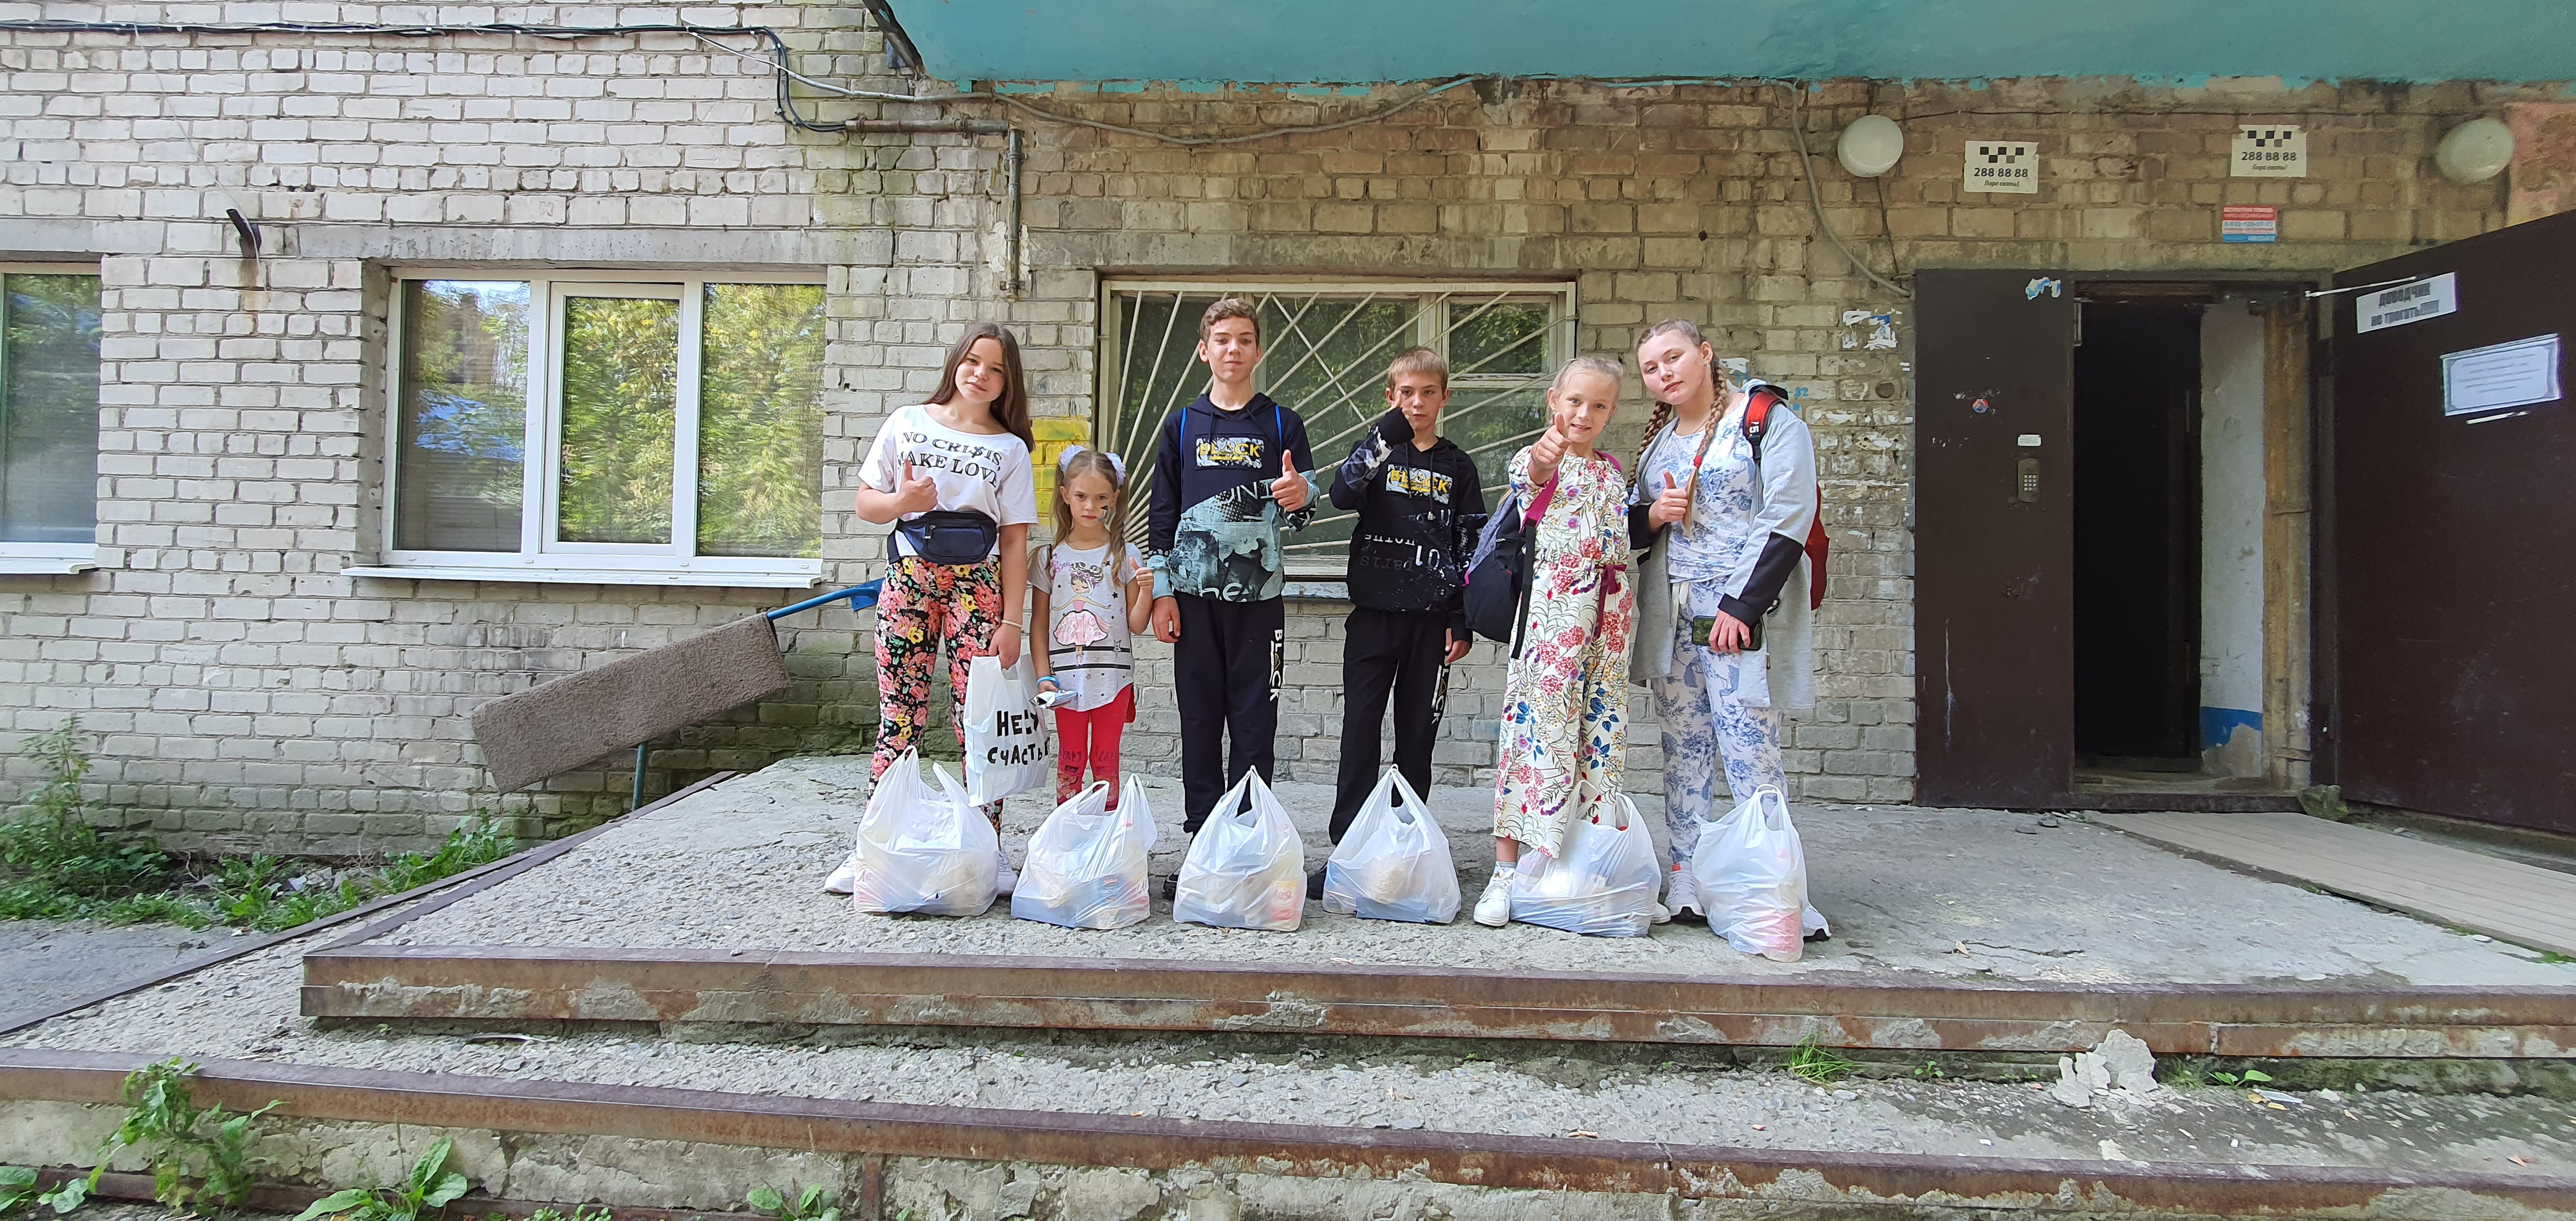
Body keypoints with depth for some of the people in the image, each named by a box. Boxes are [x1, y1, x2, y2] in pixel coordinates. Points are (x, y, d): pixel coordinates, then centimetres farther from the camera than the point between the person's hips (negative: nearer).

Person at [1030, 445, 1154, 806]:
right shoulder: (1049, 557, 4)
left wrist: (1146, 590, -16)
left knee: (1106, 760, 7)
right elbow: (1039, 624, 5)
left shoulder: (1125, 555, 2)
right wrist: (1043, 677, -2)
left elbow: (1136, 625, 1)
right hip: (1066, 677, 0)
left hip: (1113, 676, 0)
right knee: (1070, 760, 6)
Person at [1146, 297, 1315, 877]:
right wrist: (1161, 592, 2)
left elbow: (1301, 509, 5)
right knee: (1199, 718, 4)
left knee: (1255, 721, 0)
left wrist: (1299, 496, -19)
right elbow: (1162, 514, 10)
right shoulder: (1181, 426, 10)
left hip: (1259, 593, -1)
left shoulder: (1281, 424, 8)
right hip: (1195, 593, 1)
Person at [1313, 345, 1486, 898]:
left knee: (1417, 736, 6)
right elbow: (1343, 493, -15)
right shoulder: (1377, 450, 7)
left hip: (1432, 619, 1)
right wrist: (1388, 433, -20)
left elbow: (1471, 548, 7)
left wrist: (1463, 623, 0)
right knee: (1360, 732, -4)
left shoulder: (1458, 467, 9)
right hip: (1374, 614, -1)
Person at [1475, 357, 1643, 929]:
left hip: (1605, 614, 6)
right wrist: (1542, 458, -47)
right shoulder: (1538, 460, -2)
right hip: (1551, 610, -6)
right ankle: (1507, 869, -4)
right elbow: (1529, 476, -28)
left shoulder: (1613, 473, 16)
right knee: (1537, 726, -8)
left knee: (1597, 731, 7)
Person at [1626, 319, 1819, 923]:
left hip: (1741, 611, -6)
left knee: (1748, 749, -9)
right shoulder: (1658, 437, 17)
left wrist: (1742, 605, -17)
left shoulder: (1769, 421, -3)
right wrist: (1651, 514, -2)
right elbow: (1633, 527, 22)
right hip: (1670, 614, 6)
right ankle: (1687, 877, 12)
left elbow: (1786, 521, -11)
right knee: (1684, 746, 7)